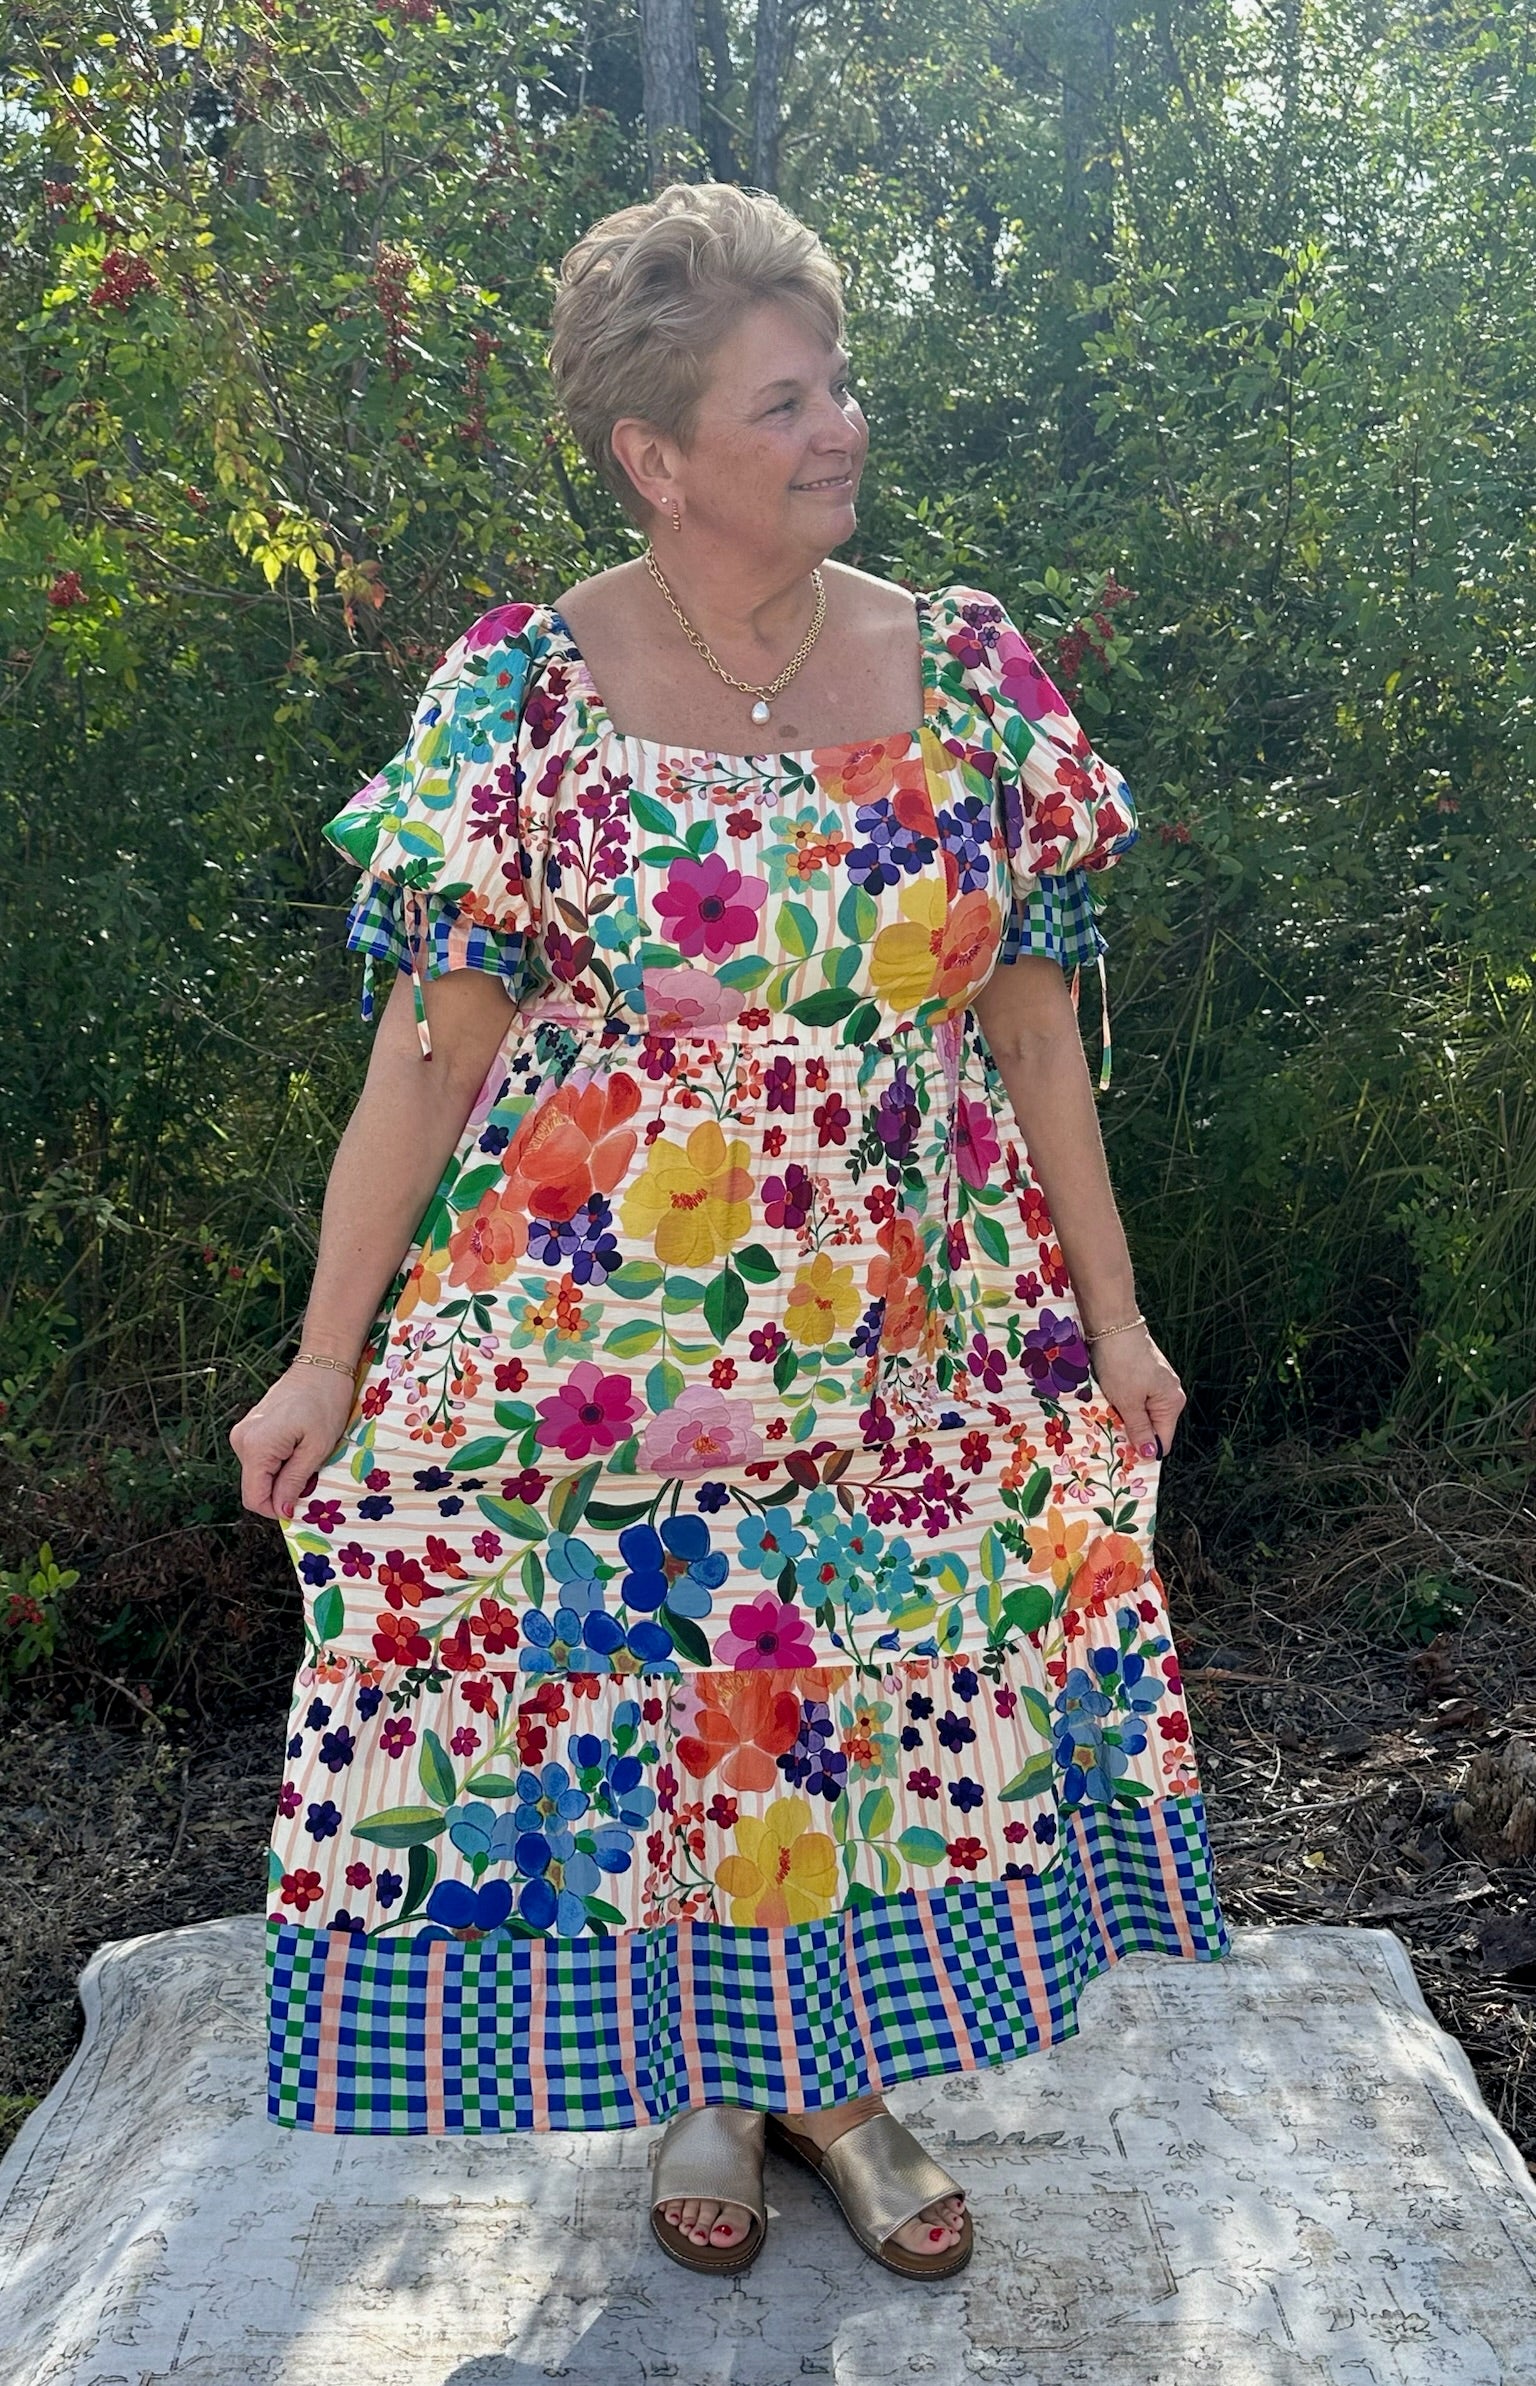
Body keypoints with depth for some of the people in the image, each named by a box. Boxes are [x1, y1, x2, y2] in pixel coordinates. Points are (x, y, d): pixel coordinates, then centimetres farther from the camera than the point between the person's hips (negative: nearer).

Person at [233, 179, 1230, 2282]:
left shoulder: (972, 674, 0)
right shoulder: (523, 692, -8)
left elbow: (1033, 1023, 3)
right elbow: (431, 1047, -7)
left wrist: (1111, 1314, 5)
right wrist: (331, 1356, -7)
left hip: (916, 1341, 3)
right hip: (604, 1346, -2)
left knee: (894, 1689, 12)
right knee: (640, 1691, 9)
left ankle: (842, 2077, 38)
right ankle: (701, 2086, 37)